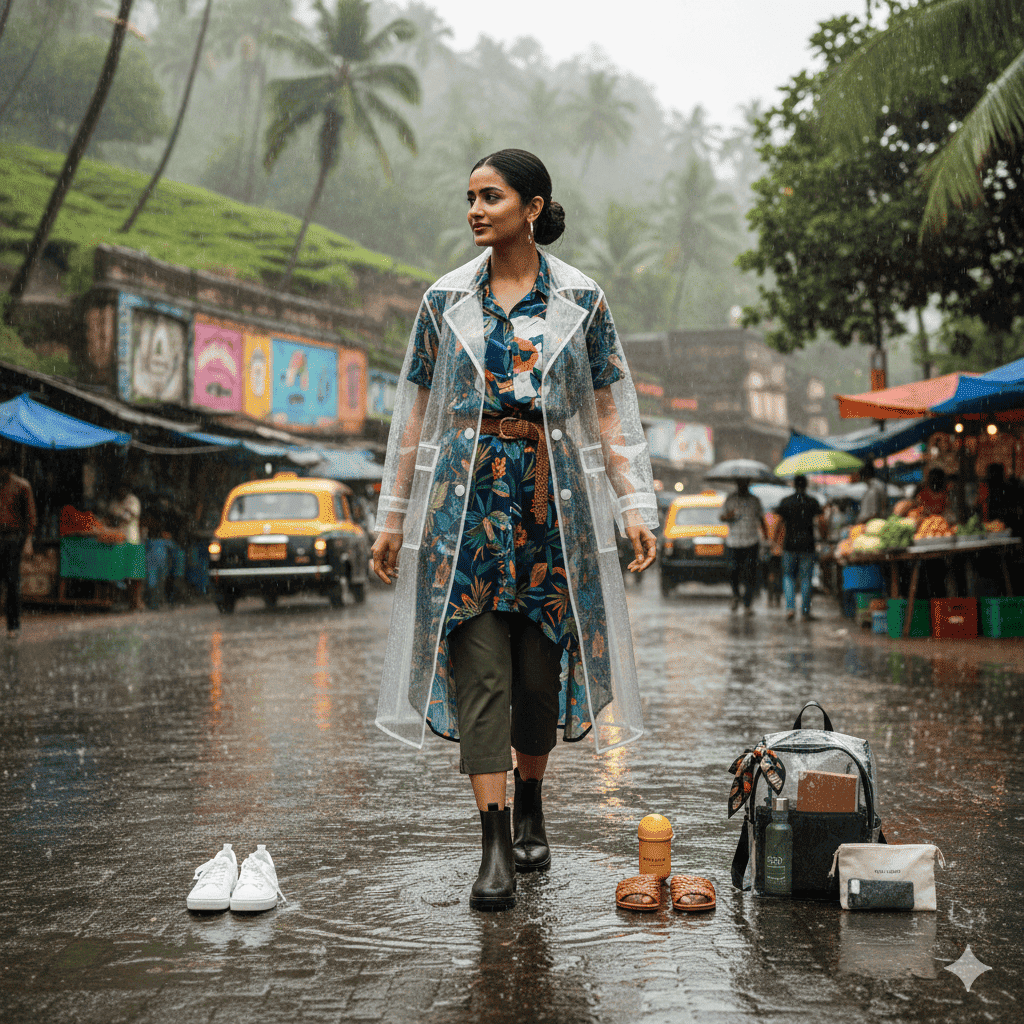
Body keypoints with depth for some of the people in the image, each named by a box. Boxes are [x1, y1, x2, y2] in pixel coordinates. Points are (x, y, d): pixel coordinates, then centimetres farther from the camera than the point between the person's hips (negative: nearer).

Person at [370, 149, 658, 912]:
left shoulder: (581, 300, 3)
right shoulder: (446, 300, 5)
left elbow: (610, 411, 3)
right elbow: (416, 413, 8)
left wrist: (636, 505, -6)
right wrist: (393, 515, 7)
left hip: (552, 501, 0)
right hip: (467, 500, 0)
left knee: (540, 668, 7)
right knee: (480, 672, -6)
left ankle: (530, 806, 32)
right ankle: (496, 847, -4)